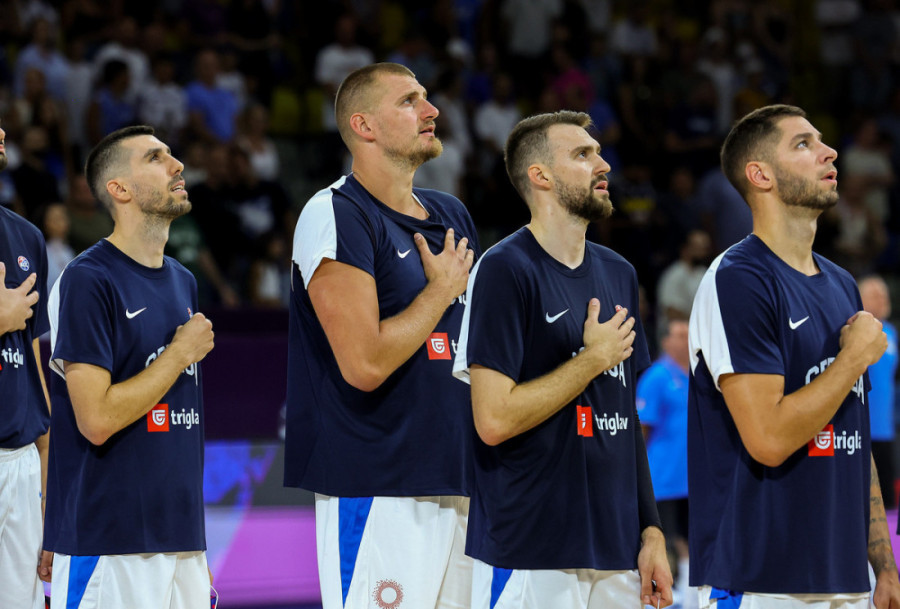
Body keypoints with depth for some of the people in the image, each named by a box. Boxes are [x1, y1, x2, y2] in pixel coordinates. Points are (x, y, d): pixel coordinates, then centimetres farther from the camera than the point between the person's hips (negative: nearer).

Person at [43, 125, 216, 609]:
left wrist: (196, 541, 16)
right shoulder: (87, 281, -10)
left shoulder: (183, 282, 16)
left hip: (181, 540, 7)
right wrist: (182, 352, -7)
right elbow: (97, 419, -18)